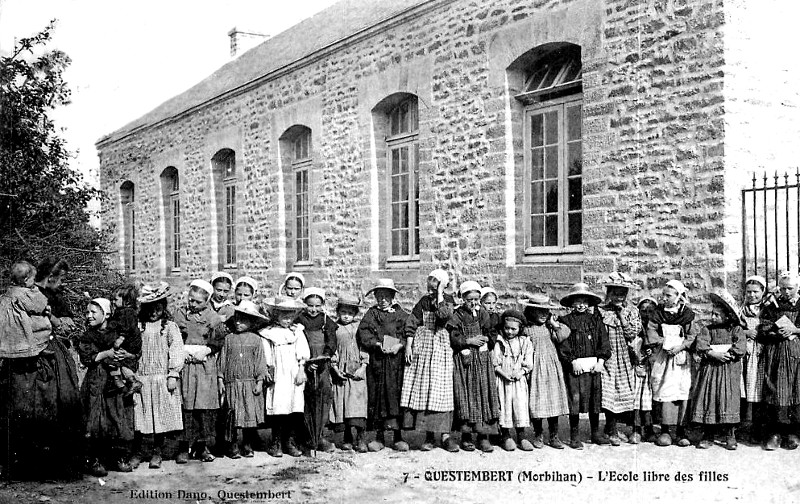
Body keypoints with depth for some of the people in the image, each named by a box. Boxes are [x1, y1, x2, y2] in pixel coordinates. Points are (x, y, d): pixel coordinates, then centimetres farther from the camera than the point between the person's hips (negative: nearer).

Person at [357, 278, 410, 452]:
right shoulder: (371, 314, 11)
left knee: (396, 394, -1)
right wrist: (378, 344, -14)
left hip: (397, 358, 0)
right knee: (376, 395, 1)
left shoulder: (401, 314, 11)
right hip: (376, 361, 0)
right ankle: (379, 436, 10)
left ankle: (397, 437, 7)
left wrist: (399, 345, -14)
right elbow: (363, 332, -1)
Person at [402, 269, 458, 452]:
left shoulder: (447, 300, 3)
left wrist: (439, 294, -11)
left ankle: (445, 435, -2)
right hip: (421, 348, 3)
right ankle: (429, 436, 5)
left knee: (440, 389, -6)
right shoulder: (423, 301, 10)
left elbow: (445, 315, -19)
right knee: (422, 389, 0)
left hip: (440, 348, -3)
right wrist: (408, 345, -4)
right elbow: (411, 323, 5)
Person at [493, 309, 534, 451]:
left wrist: (521, 372, -13)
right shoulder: (499, 342, 1)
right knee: (504, 406, 0)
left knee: (521, 406, -2)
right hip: (503, 380, -1)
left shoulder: (525, 342, 6)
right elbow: (494, 363, -2)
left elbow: (529, 364, 3)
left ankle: (521, 437, 7)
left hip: (520, 380, 1)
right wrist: (503, 373, -15)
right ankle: (506, 436, 11)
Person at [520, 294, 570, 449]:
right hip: (535, 368, -3)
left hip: (552, 367, 3)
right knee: (537, 400, -2)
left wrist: (554, 323, -4)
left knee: (554, 400, 3)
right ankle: (538, 435, 14)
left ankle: (554, 436, 12)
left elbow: (562, 337, -2)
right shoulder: (526, 328, -2)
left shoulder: (551, 326, 10)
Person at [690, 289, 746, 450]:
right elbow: (700, 346, -8)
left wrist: (726, 354, -16)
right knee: (707, 400, 0)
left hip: (729, 371, -2)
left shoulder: (736, 329, 2)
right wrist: (713, 354, -20)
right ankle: (708, 436, 8)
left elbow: (741, 348, -12)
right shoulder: (707, 329, 7)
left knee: (729, 401, -3)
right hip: (709, 370, 2)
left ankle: (730, 435, 8)